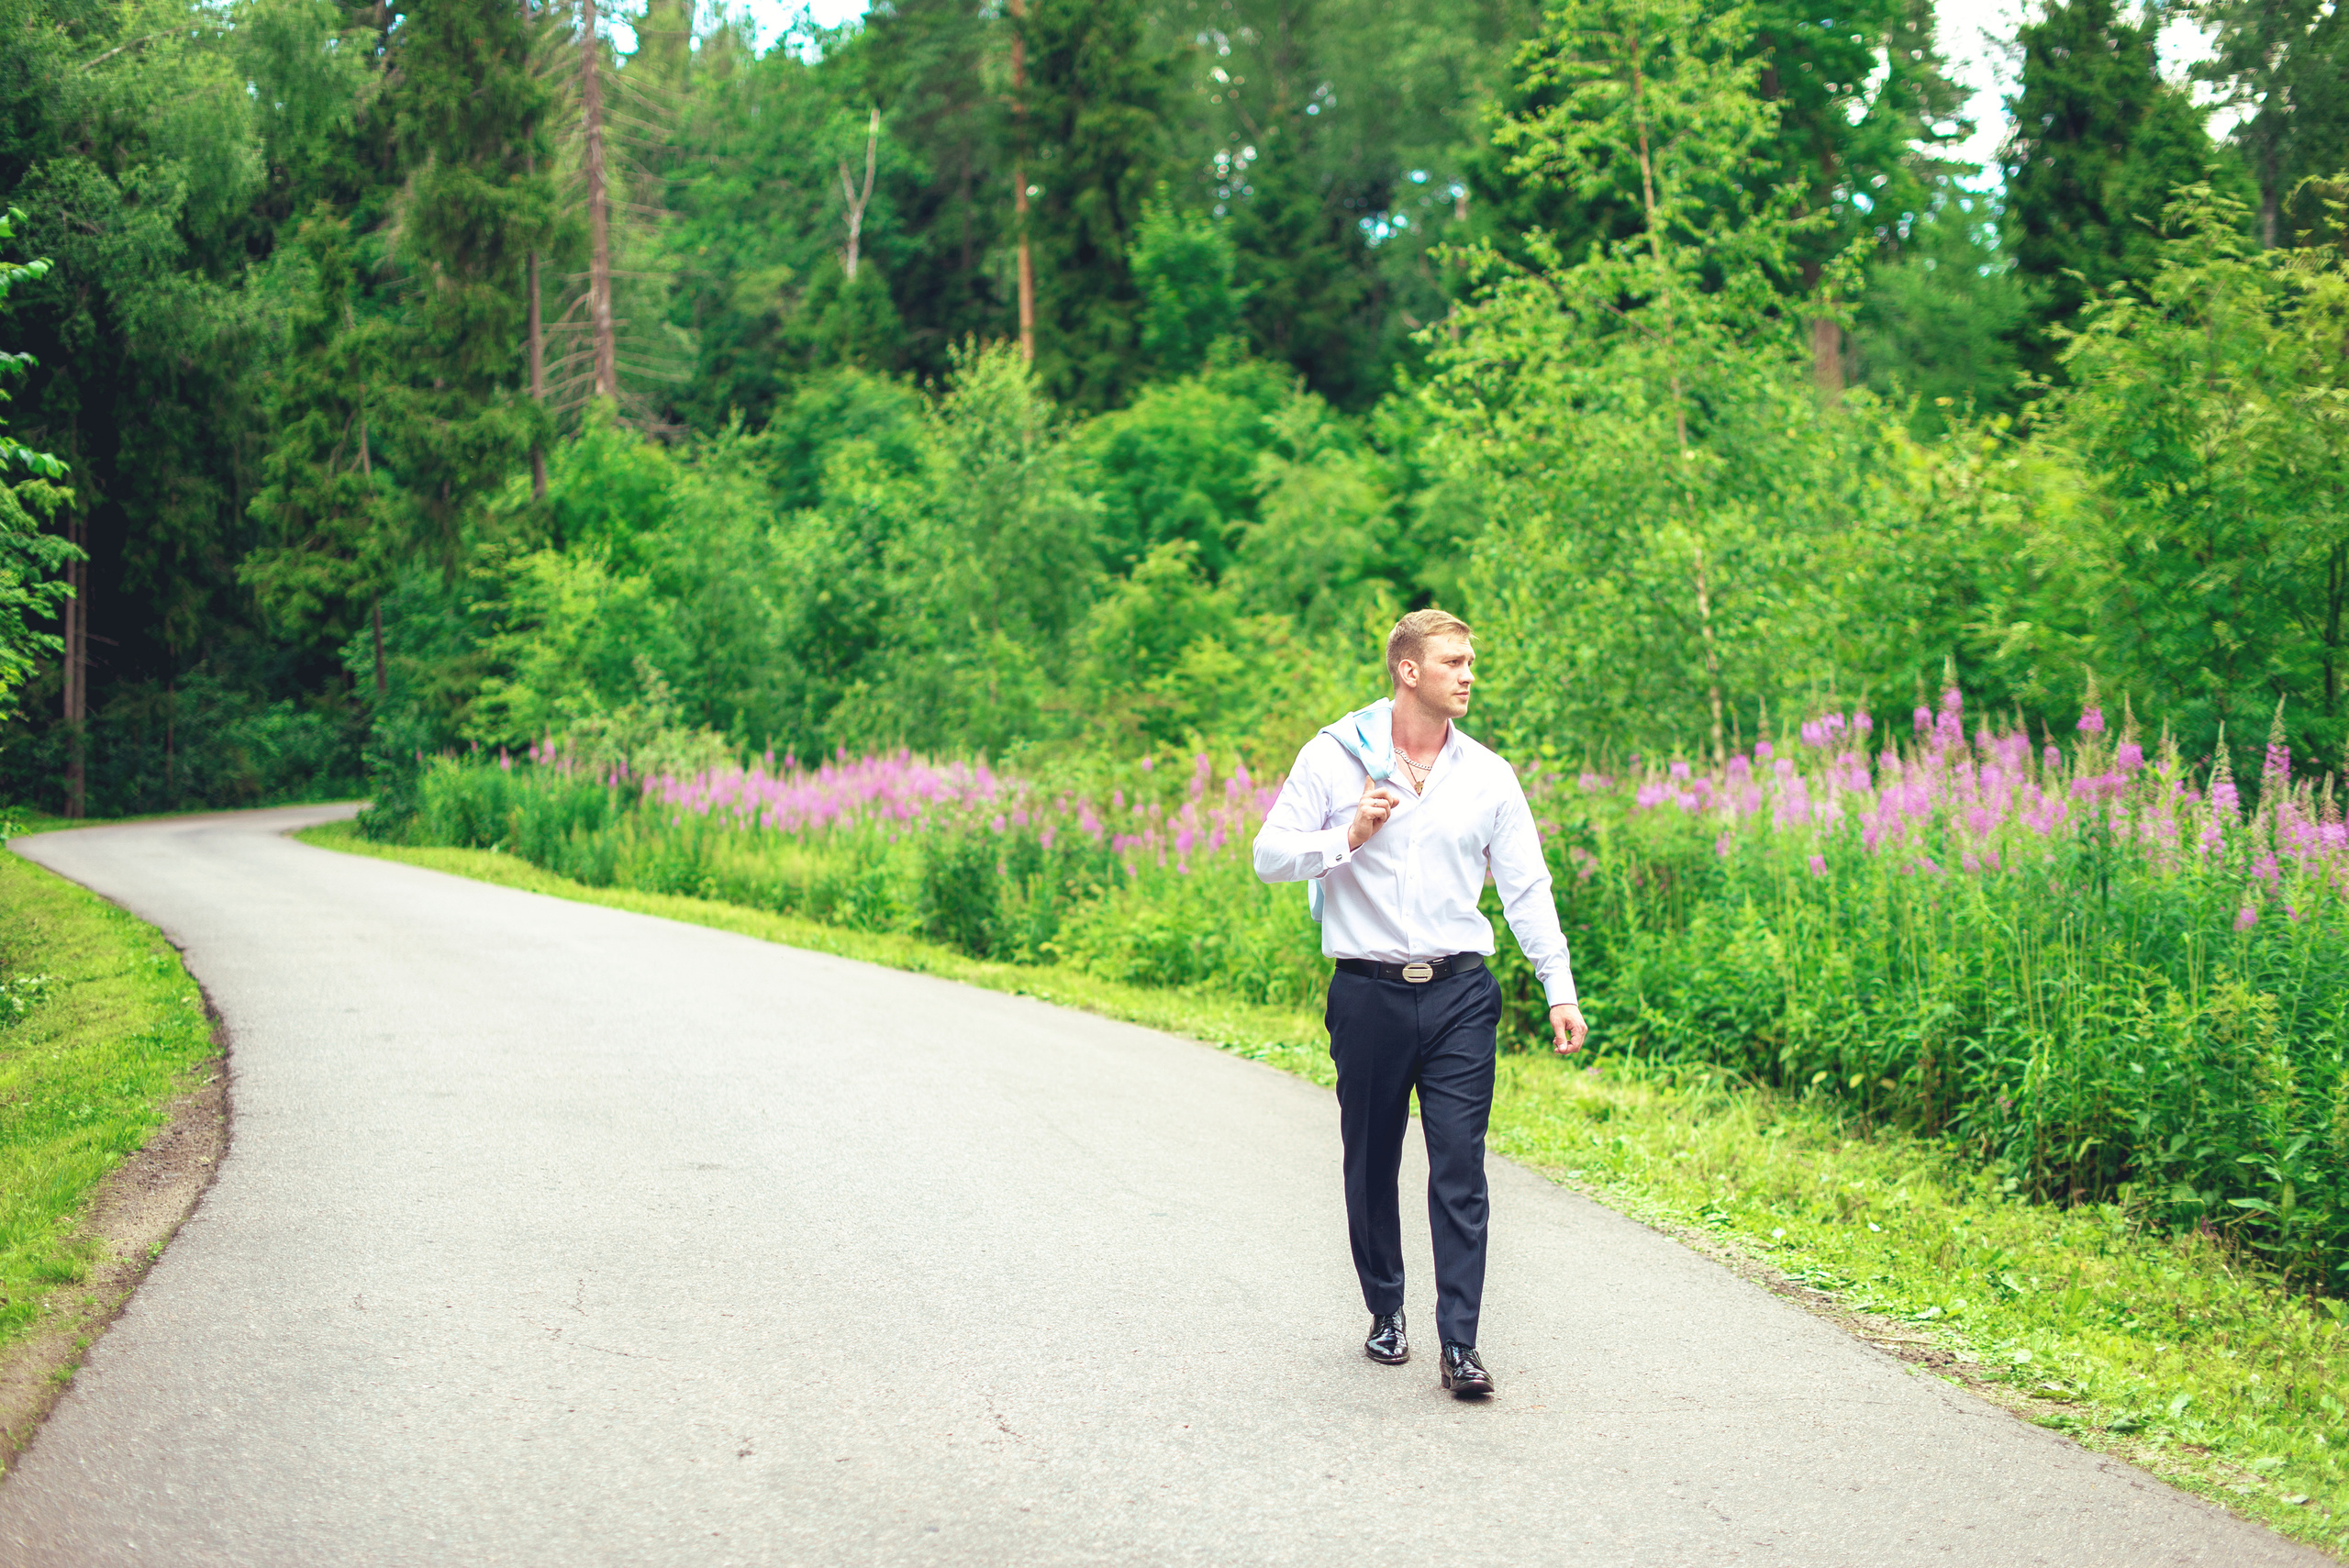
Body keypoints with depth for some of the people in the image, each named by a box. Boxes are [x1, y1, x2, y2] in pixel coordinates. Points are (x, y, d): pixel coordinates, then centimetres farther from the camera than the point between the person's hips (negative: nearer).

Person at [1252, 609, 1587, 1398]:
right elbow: (1270, 857, 1)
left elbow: (1526, 888, 9)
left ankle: (1460, 1344, -4)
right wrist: (1349, 837, -16)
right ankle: (1385, 1312, 28)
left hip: (1460, 994, 1)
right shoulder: (1334, 757, 0)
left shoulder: (1488, 775, 7)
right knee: (1371, 1163, 9)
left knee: (1460, 1168, -6)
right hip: (1369, 993, -1)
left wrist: (1560, 990, 3)